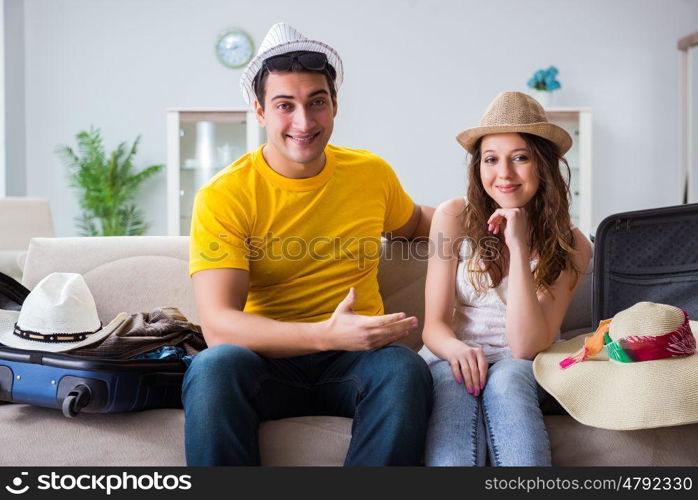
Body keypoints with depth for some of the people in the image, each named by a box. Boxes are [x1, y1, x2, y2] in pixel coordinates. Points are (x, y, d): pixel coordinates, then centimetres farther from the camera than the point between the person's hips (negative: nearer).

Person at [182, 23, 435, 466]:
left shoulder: (373, 174, 7)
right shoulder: (223, 196, -7)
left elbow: (413, 222, 32)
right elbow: (218, 324, -18)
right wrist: (326, 334, -31)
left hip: (354, 360, 3)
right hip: (266, 361, -2)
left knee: (405, 369, -31)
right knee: (212, 368, -35)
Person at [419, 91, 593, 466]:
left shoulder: (570, 246, -3)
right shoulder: (454, 218, -2)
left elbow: (526, 347, -13)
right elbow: (434, 324, -4)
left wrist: (518, 248, -19)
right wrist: (457, 349, -29)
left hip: (518, 369, 0)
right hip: (452, 360, 0)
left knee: (507, 379, -35)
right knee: (455, 381, -35)